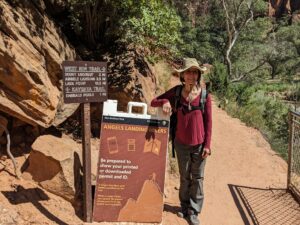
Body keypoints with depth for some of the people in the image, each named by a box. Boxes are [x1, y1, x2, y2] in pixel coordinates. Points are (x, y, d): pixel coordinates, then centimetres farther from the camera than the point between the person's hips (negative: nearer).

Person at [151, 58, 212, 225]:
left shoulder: (205, 95, -9)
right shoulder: (176, 92, -4)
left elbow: (208, 122, -5)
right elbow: (153, 102, 2)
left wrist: (207, 145, -7)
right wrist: (164, 102, -20)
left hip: (199, 144, -1)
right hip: (181, 143, 2)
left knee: (197, 178, 9)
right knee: (185, 178, 17)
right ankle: (185, 207, 36)